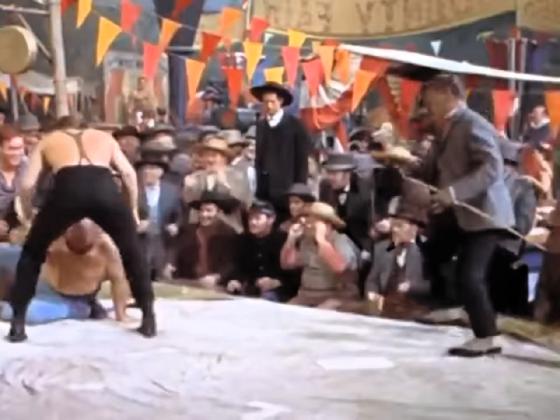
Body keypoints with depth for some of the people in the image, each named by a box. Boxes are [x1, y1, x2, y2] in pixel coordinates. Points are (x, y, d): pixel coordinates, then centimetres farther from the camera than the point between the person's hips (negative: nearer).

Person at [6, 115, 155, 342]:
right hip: (105, 188, 1)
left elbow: (27, 184, 20)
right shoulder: (104, 137, 36)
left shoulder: (48, 140, 32)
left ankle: (18, 324, 17)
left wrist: (28, 215, 35)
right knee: (132, 253, 24)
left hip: (68, 189, -1)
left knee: (32, 253, 21)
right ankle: (149, 320, 22)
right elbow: (129, 173, 24)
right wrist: (133, 209, 34)